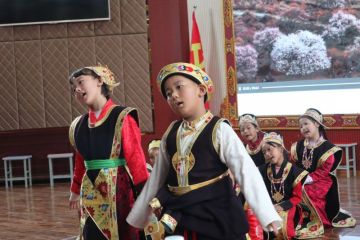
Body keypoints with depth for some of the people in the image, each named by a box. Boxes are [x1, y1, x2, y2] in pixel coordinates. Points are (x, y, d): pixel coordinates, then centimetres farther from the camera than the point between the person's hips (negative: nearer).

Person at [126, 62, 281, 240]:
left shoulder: (219, 130, -10)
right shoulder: (171, 133, 7)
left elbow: (246, 172, -17)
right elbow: (157, 177, 15)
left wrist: (267, 216, -26)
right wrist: (138, 216, 19)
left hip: (216, 216, -4)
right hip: (177, 218, 5)